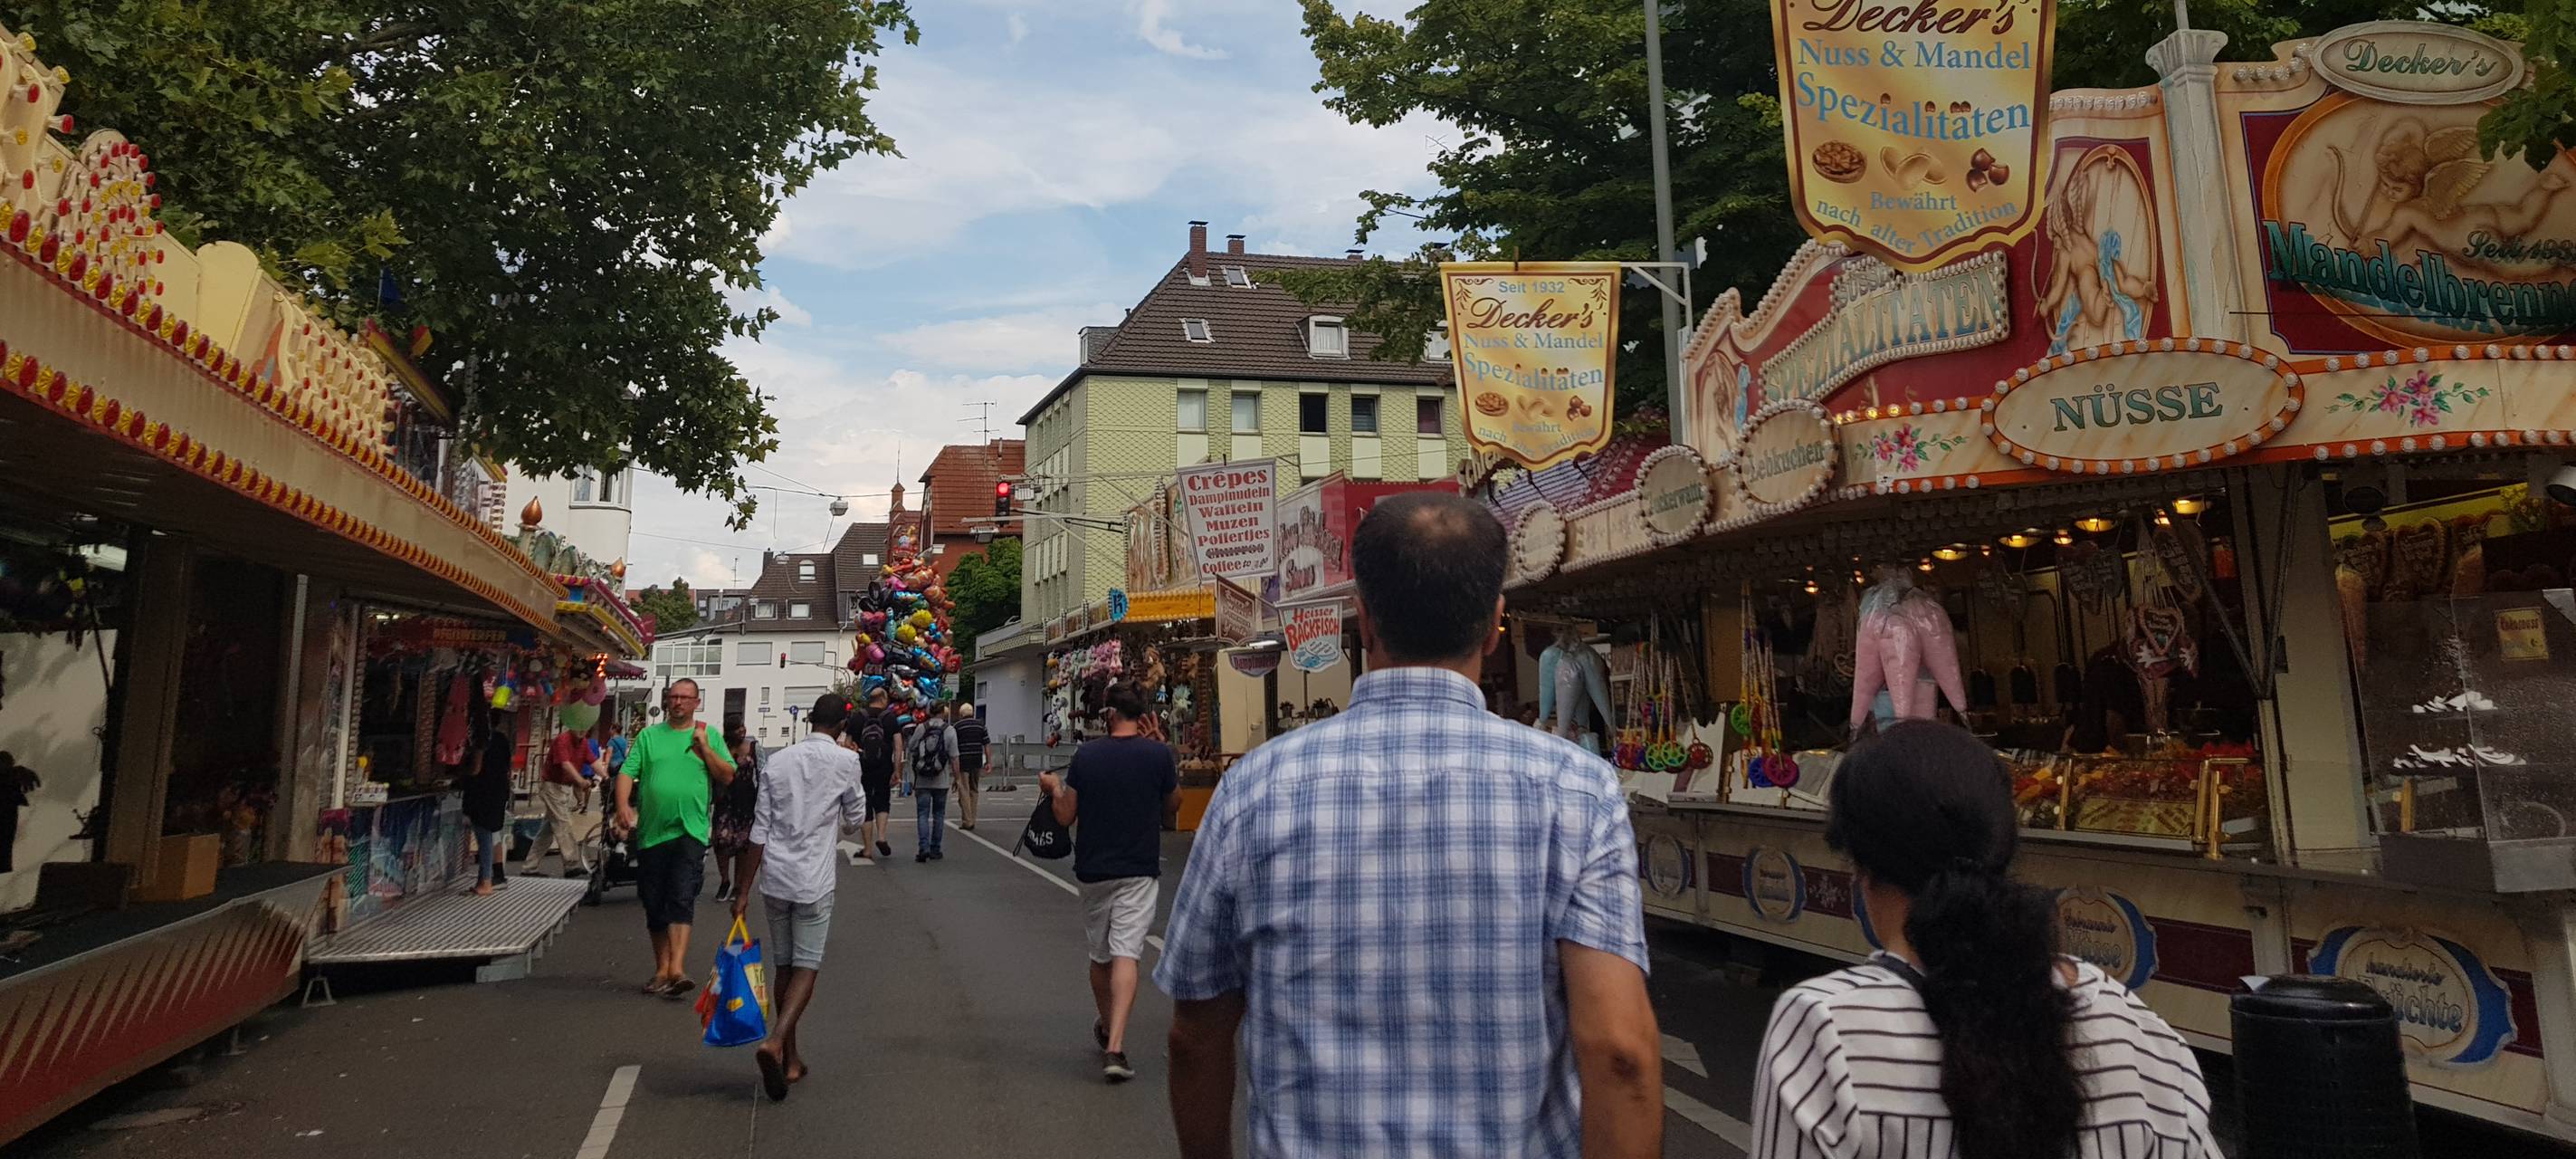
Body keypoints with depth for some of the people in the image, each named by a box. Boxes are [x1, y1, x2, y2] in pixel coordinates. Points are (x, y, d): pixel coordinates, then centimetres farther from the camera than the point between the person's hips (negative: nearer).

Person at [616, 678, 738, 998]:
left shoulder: (708, 735, 8)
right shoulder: (649, 735, 11)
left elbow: (727, 776, 3)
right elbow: (628, 772, 3)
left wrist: (704, 747, -8)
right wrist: (623, 805, -14)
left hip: (690, 831, -3)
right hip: (651, 831, 3)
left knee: (682, 899, -14)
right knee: (654, 905, 9)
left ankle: (677, 969, -21)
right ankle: (661, 969, 21)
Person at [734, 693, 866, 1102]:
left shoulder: (778, 760, 4)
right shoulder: (845, 760, -5)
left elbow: (759, 831, 2)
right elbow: (854, 821, 5)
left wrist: (743, 891, 5)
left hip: (774, 878, 4)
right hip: (814, 880, -4)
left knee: (783, 966, 13)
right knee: (806, 967, 2)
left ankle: (790, 1060, 21)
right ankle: (775, 1042, -19)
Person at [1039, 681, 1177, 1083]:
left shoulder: (1086, 754, -5)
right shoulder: (1158, 754, -8)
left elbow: (1065, 816, 0)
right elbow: (1172, 809, 6)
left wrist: (1054, 787, 18)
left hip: (1093, 869, 2)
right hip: (1139, 870, -2)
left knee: (1100, 955, 18)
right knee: (1126, 954, -6)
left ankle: (1107, 1029, 38)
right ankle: (1114, 1046, -19)